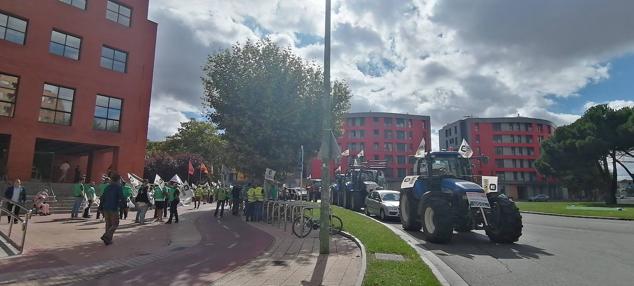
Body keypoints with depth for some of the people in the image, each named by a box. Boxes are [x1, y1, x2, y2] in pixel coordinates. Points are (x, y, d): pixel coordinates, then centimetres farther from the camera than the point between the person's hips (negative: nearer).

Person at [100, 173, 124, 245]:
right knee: (115, 224, 2)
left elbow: (102, 198, 12)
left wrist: (102, 208, 17)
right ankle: (106, 236, -15)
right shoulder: (119, 187, -8)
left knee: (108, 224, 14)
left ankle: (108, 240, 16)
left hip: (106, 208, 7)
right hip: (114, 209, -7)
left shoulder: (107, 187, 12)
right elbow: (122, 199, -15)